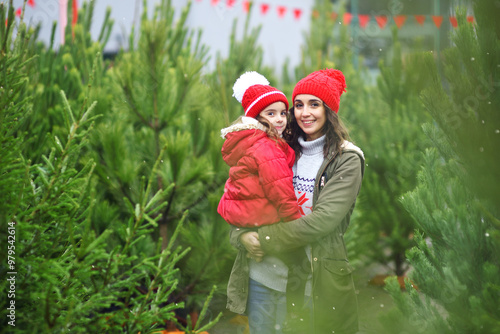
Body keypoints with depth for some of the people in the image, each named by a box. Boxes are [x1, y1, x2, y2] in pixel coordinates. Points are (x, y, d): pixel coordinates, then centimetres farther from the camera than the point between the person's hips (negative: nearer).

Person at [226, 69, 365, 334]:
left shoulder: (346, 160, -6)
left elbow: (324, 219, -17)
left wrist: (265, 240, -17)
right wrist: (243, 234, -13)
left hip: (319, 279, -4)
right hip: (267, 275, 4)